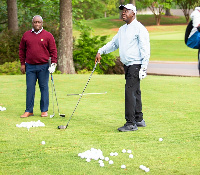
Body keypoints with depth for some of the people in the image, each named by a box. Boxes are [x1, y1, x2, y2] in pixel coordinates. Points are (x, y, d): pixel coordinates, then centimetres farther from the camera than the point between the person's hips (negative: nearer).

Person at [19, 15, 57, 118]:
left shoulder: (48, 36, 1)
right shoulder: (26, 35, 8)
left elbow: (53, 51, 2)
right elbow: (22, 50, 13)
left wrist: (53, 63, -7)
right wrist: (22, 63, 8)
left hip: (43, 67, -2)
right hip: (30, 67, 2)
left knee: (44, 87, 3)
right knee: (30, 88, 2)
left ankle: (44, 110, 9)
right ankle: (29, 111, 8)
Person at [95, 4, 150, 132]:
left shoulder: (139, 29, -9)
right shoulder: (122, 29, 17)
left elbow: (145, 49, -13)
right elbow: (114, 43, 27)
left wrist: (144, 67, -17)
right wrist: (101, 51, 13)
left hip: (136, 65, -8)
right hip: (127, 66, 8)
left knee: (130, 91, -14)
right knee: (135, 92, 12)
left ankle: (131, 123, -13)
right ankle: (139, 119, 19)